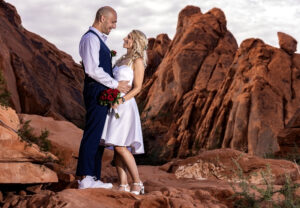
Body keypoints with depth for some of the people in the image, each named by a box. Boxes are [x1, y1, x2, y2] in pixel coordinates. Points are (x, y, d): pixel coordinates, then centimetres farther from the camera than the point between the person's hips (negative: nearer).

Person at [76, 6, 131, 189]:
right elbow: (92, 70, -20)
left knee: (98, 135, 10)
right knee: (92, 134, -9)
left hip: (103, 93, 10)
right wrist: (116, 84, -14)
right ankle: (85, 178, -6)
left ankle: (94, 178, 14)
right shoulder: (91, 38, -10)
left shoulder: (99, 39, 22)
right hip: (97, 92, -10)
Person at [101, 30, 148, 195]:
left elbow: (137, 88, -11)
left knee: (120, 146, -14)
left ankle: (137, 184, -4)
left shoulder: (138, 61, -5)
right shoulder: (123, 59, 18)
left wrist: (121, 100, -21)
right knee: (116, 147, 3)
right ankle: (123, 185, 5)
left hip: (125, 106, -8)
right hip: (114, 105, 8)